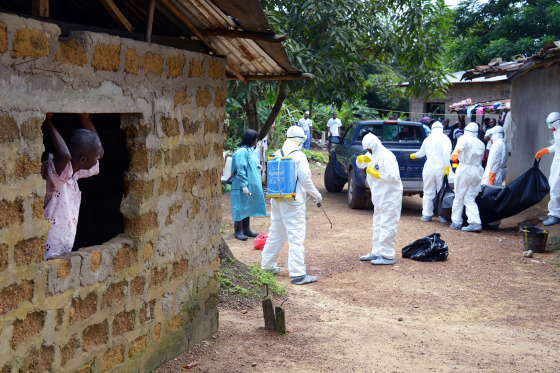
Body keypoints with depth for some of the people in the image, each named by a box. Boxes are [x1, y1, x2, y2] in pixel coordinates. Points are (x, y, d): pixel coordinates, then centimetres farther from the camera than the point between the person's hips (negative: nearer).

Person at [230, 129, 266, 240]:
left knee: (248, 207, 15)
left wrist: (258, 166, 9)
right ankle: (238, 231, 3)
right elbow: (241, 170, -20)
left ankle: (246, 229, 24)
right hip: (242, 186, -9)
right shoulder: (241, 152, -16)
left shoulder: (252, 150, 13)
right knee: (241, 207, -4)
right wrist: (244, 185, -22)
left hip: (252, 185, 9)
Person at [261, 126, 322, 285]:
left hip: (277, 200, 7)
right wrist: (317, 195, 3)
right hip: (293, 202, -7)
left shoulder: (277, 154, 8)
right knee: (296, 237, -6)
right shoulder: (299, 156, -11)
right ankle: (297, 274, -7)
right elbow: (305, 179, -10)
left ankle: (267, 265, 29)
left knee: (276, 232, 19)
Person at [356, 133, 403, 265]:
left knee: (387, 226, -8)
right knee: (378, 226, 16)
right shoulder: (373, 155, 10)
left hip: (390, 197, -10)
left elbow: (393, 177, -26)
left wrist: (375, 174, -21)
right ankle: (376, 252, 26)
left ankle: (387, 256, -4)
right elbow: (360, 164, 19)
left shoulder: (386, 157, -20)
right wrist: (362, 159, -4)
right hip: (379, 197, 10)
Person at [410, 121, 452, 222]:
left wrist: (414, 155, 46)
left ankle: (426, 215, 10)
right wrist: (447, 167, -16)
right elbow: (446, 153, -16)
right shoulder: (445, 139, -3)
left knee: (428, 193, 10)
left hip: (429, 168, 3)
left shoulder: (427, 139, 12)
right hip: (440, 169, -3)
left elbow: (421, 153, 26)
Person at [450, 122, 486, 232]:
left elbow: (460, 146, -27)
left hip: (464, 169, -5)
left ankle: (456, 222, 12)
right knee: (470, 199, 7)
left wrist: (456, 151, -48)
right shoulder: (481, 144, 14)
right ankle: (475, 222, -7)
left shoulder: (464, 138, -3)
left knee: (459, 197, 7)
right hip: (478, 171, 5)